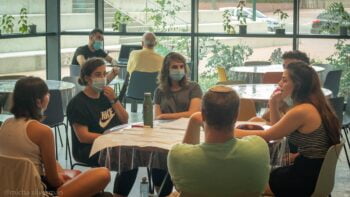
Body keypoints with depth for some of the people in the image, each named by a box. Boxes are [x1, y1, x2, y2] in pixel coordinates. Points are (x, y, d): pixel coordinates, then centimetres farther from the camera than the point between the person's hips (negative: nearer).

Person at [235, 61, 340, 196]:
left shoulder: (301, 111, -22)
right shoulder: (313, 105, 7)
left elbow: (265, 136, -13)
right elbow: (278, 131, 15)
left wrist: (231, 131, -5)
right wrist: (274, 105, 2)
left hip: (309, 177, -9)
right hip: (317, 170, 9)